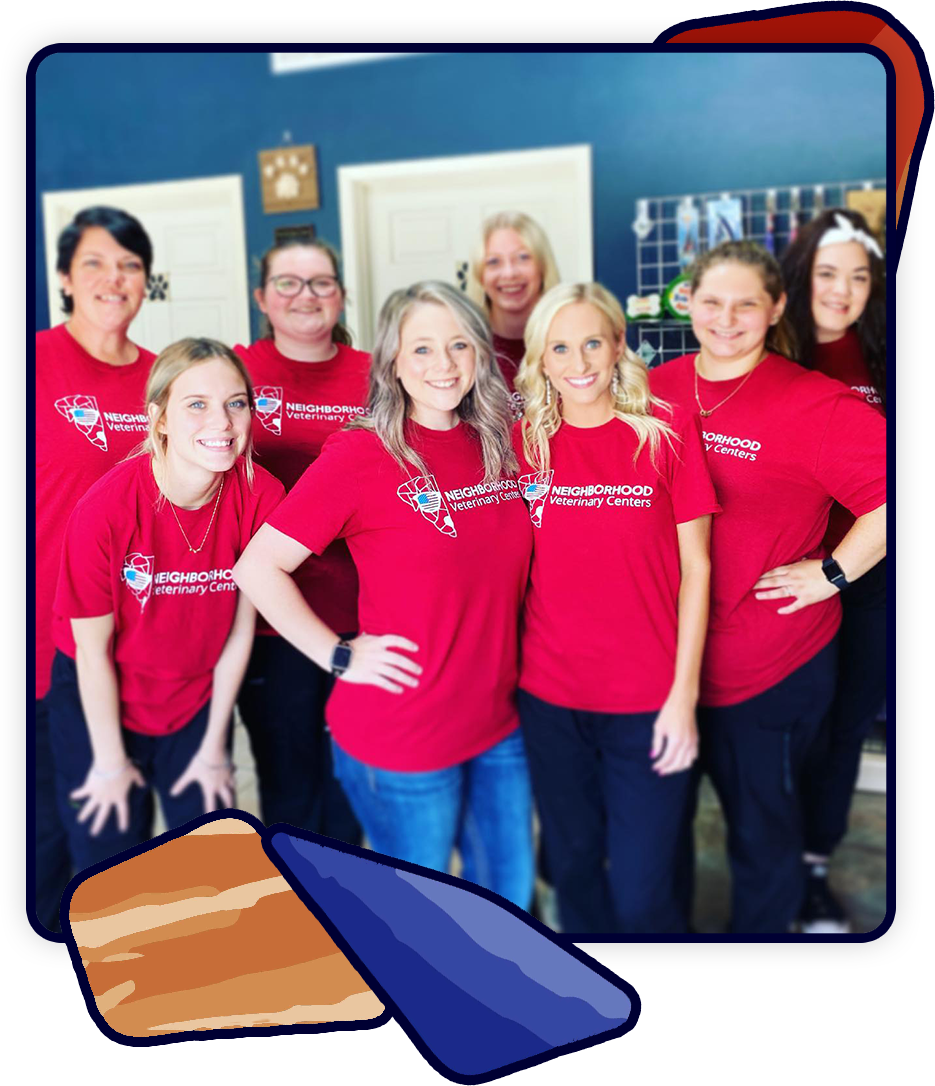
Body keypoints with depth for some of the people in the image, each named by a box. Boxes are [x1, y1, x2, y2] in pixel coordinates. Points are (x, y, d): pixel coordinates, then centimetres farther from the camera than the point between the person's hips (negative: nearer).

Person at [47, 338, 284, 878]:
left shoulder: (262, 495, -20)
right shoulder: (104, 508, -27)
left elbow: (241, 626, -9)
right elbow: (93, 647, -15)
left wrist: (214, 747, -1)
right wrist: (110, 763, -5)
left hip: (199, 700, 3)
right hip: (100, 701, -2)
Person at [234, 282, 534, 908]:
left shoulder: (502, 444, 2)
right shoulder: (361, 453, -14)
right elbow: (259, 568, -15)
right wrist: (340, 656, -15)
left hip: (498, 725, 5)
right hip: (403, 738, -5)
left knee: (510, 895, 20)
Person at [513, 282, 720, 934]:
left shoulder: (668, 431, -5)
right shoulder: (524, 440, 1)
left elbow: (695, 567, -4)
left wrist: (684, 693, -7)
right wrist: (512, 670, 3)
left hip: (649, 702, -2)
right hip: (549, 698, 3)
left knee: (641, 892, 2)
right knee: (574, 872, 17)